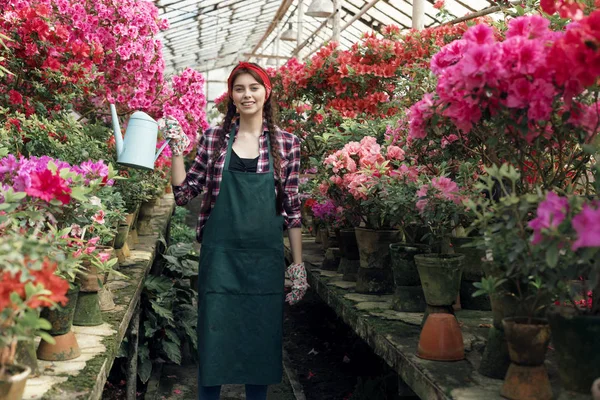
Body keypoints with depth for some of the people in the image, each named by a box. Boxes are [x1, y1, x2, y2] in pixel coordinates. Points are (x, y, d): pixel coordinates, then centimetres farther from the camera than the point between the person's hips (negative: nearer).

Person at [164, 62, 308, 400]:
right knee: (214, 337, 6)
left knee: (262, 338, 10)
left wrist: (298, 264, 3)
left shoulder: (287, 143, 2)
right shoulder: (213, 139, 3)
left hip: (265, 257, 0)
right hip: (220, 254, 0)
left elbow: (292, 209, 4)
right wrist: (177, 150, -8)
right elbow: (185, 194, 3)